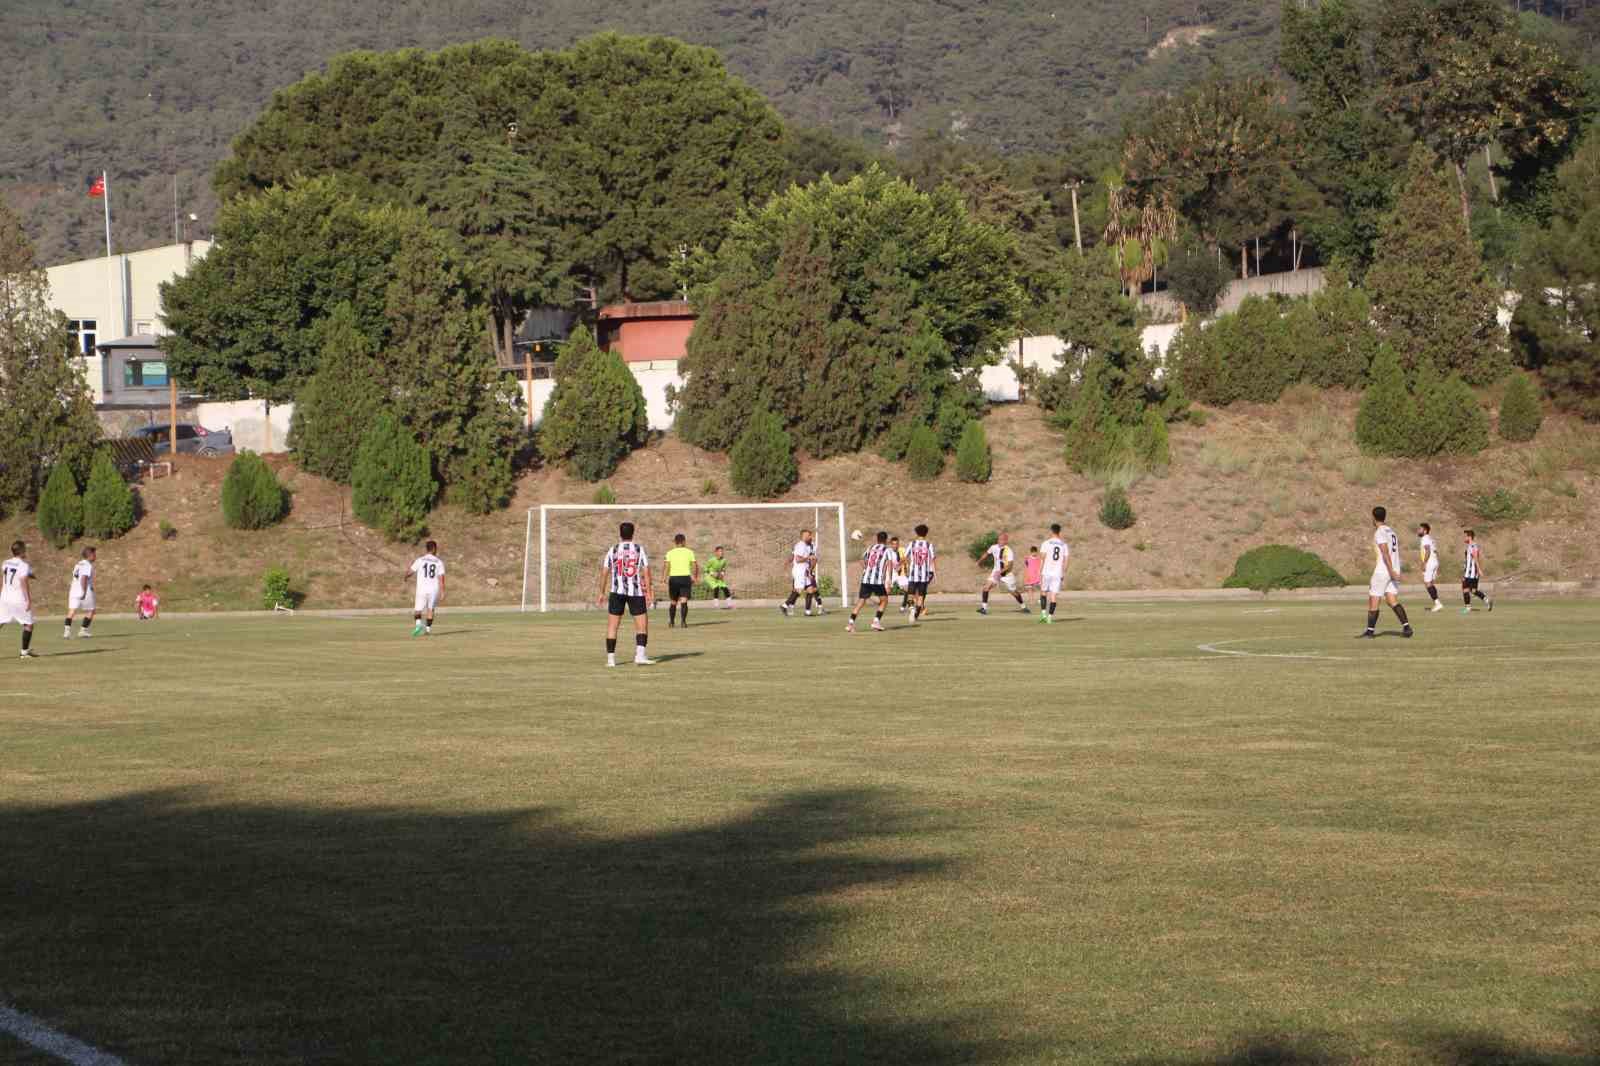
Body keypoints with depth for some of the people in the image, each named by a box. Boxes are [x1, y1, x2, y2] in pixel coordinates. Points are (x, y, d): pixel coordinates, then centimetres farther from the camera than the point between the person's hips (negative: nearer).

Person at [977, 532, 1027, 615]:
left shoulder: (1009, 551, -22)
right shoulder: (994, 547, -6)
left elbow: (1010, 565, -28)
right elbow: (987, 554, 15)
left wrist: (1000, 571, -39)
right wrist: (979, 561, 23)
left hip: (1007, 574, -4)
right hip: (996, 572, 4)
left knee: (1013, 592, 9)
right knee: (987, 586, -16)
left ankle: (1023, 607, 33)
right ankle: (984, 607, -14)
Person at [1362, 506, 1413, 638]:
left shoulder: (1379, 532, -11)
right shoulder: (1392, 532, 16)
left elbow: (1385, 552, -20)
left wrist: (1391, 571, -25)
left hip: (1382, 571, -8)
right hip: (1394, 570, 8)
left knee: (1373, 600, 3)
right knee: (1392, 600, 3)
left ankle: (1370, 631, 8)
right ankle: (1406, 626, -12)